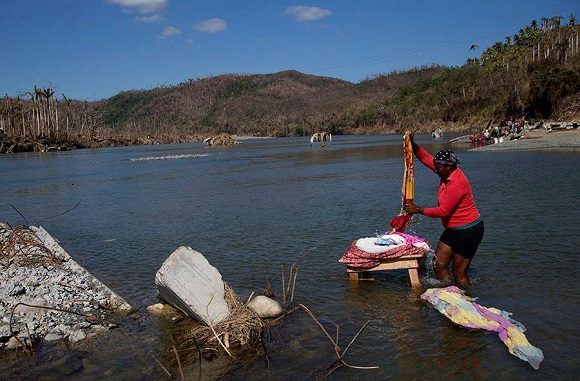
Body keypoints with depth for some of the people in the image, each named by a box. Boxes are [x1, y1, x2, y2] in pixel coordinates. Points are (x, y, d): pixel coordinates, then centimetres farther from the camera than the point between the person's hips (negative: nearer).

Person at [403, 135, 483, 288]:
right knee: (438, 265, 7)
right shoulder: (447, 173, 2)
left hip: (468, 231, -10)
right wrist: (412, 144, -4)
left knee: (459, 273, -1)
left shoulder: (456, 184, -26)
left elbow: (443, 211, -26)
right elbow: (426, 158, 10)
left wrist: (418, 210, -18)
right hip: (453, 230, 10)